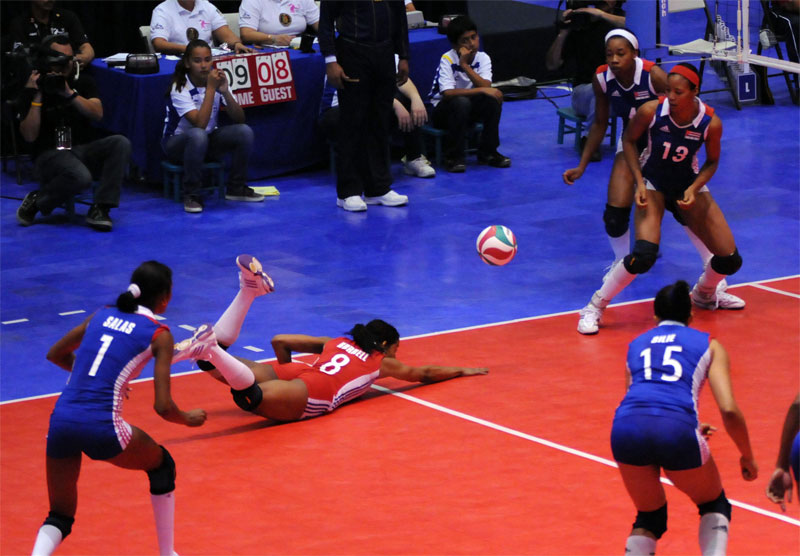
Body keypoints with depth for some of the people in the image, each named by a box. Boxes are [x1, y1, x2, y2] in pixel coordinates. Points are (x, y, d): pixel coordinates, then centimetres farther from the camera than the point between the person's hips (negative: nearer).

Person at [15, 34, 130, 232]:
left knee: (120, 144, -25)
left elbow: (97, 114, -5)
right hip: (50, 154, -5)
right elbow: (29, 136, -10)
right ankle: (36, 201, -9)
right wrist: (36, 97, -15)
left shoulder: (82, 81, 11)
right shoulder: (30, 91, -1)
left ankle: (99, 209, -23)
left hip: (84, 149, 5)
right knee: (80, 176, -37)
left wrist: (70, 93, -17)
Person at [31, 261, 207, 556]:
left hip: (61, 420, 4)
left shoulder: (102, 315, 18)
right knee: (162, 465, 27)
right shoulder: (159, 335, 4)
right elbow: (163, 407, -3)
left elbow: (55, 354, 30)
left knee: (60, 518, 17)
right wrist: (188, 419, 18)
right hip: (101, 426, -4)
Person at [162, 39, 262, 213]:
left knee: (244, 131, -20)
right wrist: (210, 89, -33)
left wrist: (225, 92, -28)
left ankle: (236, 188, -3)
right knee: (198, 135, -39)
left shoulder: (217, 80, -7)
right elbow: (200, 123, -34)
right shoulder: (180, 88, -22)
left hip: (208, 141, 5)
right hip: (177, 143, -5)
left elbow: (239, 119, -13)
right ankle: (191, 195, -24)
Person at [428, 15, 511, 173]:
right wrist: (481, 90, -35)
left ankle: (487, 152, -9)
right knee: (461, 102, -36)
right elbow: (447, 93, -32)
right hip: (444, 111, -4)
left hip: (470, 111, 4)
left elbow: (486, 87, -22)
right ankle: (453, 157, -24)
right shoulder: (447, 59, -20)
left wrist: (465, 65, -29)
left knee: (494, 99, -24)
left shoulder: (483, 58, -6)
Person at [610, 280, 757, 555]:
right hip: (676, 431, -2)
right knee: (714, 505, 26)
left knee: (649, 516, 26)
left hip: (626, 427, 2)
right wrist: (748, 457, 23)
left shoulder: (636, 345, 30)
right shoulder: (708, 345, 21)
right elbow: (729, 410, 9)